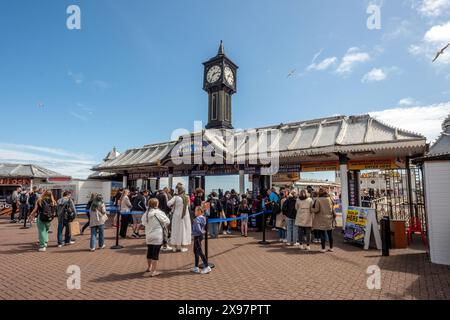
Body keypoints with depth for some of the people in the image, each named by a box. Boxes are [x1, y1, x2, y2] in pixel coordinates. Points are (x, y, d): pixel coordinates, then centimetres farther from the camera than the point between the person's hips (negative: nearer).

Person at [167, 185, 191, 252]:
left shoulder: (176, 197, -11)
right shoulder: (187, 197, -2)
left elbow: (168, 203, -18)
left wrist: (173, 205, 4)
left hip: (177, 216, -1)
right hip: (185, 216, 1)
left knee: (176, 230, 9)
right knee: (184, 230, 9)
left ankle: (174, 247, 16)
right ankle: (182, 247, 13)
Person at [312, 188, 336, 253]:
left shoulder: (318, 200, -12)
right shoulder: (330, 199, 0)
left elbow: (316, 210, -13)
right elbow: (333, 209, 5)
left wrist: (312, 209, 6)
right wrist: (334, 216, 15)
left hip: (321, 219, -4)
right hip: (329, 219, 4)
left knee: (322, 234, 2)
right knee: (330, 234, 14)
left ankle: (323, 248, 6)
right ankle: (331, 247, 23)